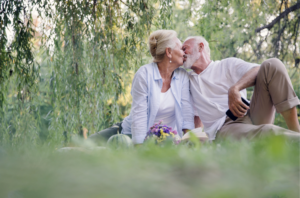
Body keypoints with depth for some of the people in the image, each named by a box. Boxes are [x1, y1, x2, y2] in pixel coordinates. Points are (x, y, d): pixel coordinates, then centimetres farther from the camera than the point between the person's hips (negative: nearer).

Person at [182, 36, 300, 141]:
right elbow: (196, 118, 29)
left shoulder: (227, 65, 17)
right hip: (224, 128, -2)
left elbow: (258, 70, -4)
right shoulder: (188, 81, 26)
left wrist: (235, 89, -22)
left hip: (249, 116, 2)